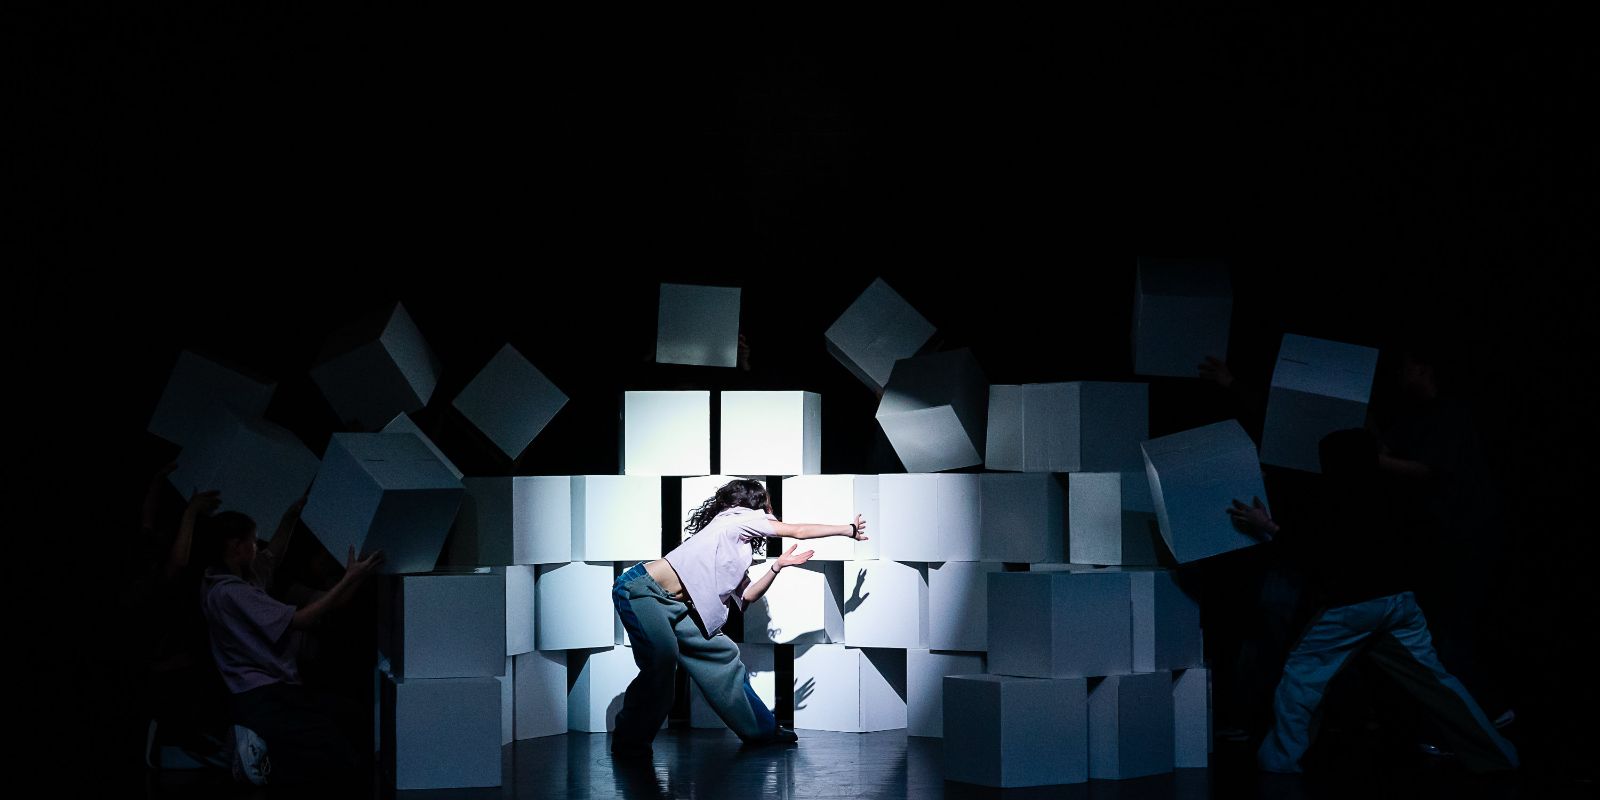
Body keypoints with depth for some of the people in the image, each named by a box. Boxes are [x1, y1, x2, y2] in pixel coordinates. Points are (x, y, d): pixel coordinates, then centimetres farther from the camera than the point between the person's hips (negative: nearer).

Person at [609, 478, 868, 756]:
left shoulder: (741, 550, 23)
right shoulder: (737, 518, -2)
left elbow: (746, 596, 18)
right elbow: (800, 532, 4)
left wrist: (778, 566, 11)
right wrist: (850, 529, 14)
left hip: (675, 607, 10)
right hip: (641, 588, -10)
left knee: (722, 654, 9)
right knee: (663, 659, -27)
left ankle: (761, 730, 18)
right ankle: (629, 741, -15)